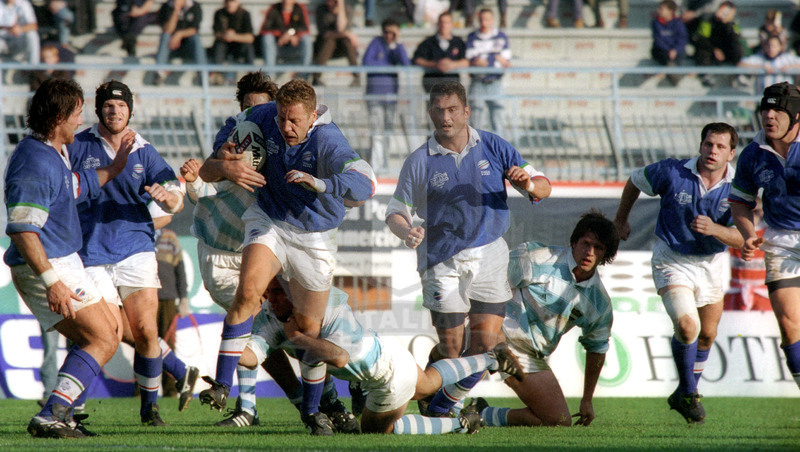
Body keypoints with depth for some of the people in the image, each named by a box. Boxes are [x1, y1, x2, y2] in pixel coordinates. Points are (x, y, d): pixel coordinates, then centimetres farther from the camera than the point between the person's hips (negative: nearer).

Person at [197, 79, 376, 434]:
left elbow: (364, 185, -40)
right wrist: (220, 154, -5)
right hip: (269, 222, 2)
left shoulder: (327, 141, -26)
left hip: (314, 240, -2)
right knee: (248, 291, -25)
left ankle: (312, 409, 29)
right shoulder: (265, 117, -12)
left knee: (309, 326, 8)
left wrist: (319, 183, -54)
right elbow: (235, 125, 13)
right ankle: (222, 386, -26)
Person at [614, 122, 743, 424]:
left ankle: (683, 395, 39)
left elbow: (741, 239, -18)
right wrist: (621, 219, 11)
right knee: (687, 326, -22)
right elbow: (636, 180, 1)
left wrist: (714, 229, -37)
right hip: (672, 261, -4)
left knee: (707, 335, 16)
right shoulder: (671, 173, -19)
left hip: (711, 263, 4)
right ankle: (688, 393, 0)